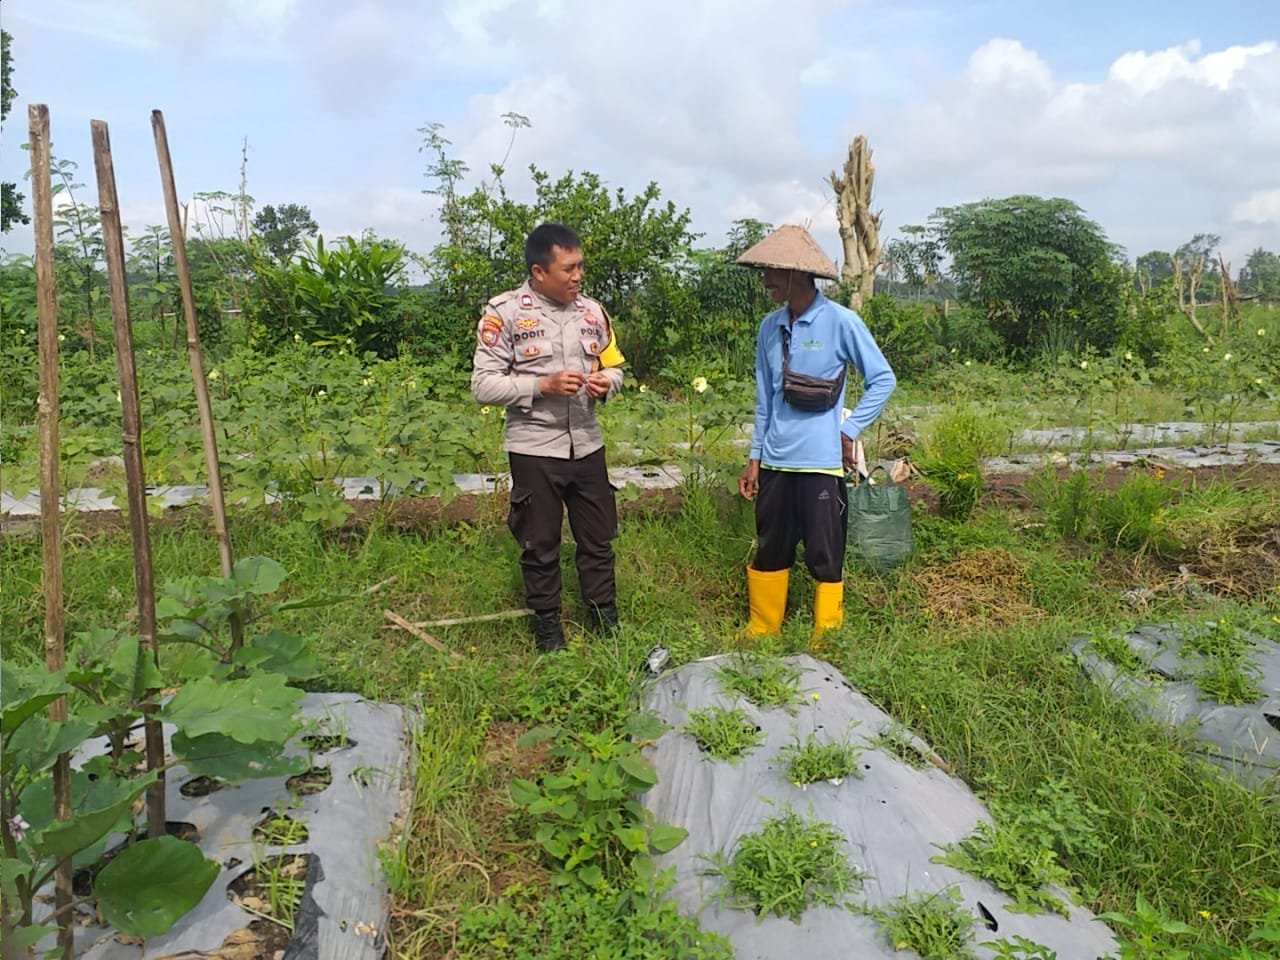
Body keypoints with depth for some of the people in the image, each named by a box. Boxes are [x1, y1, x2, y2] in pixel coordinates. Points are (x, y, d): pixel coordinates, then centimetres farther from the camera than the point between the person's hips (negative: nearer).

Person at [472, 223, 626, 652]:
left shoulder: (592, 311, 4)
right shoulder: (504, 312, -10)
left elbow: (614, 367, 14)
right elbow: (484, 384, -12)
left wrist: (606, 383, -9)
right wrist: (543, 384, -21)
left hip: (587, 446, 4)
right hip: (534, 450, -4)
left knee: (598, 539, 13)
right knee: (540, 545, 10)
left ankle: (606, 622, 30)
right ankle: (547, 628, 27)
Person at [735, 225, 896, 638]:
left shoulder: (841, 321, -9)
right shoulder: (770, 326, 6)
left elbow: (882, 379, -2)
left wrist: (849, 431, -7)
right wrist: (754, 457, 12)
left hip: (822, 462, -5)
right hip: (775, 462, 5)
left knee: (825, 556, 5)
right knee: (769, 550, 14)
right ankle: (761, 632, 29)